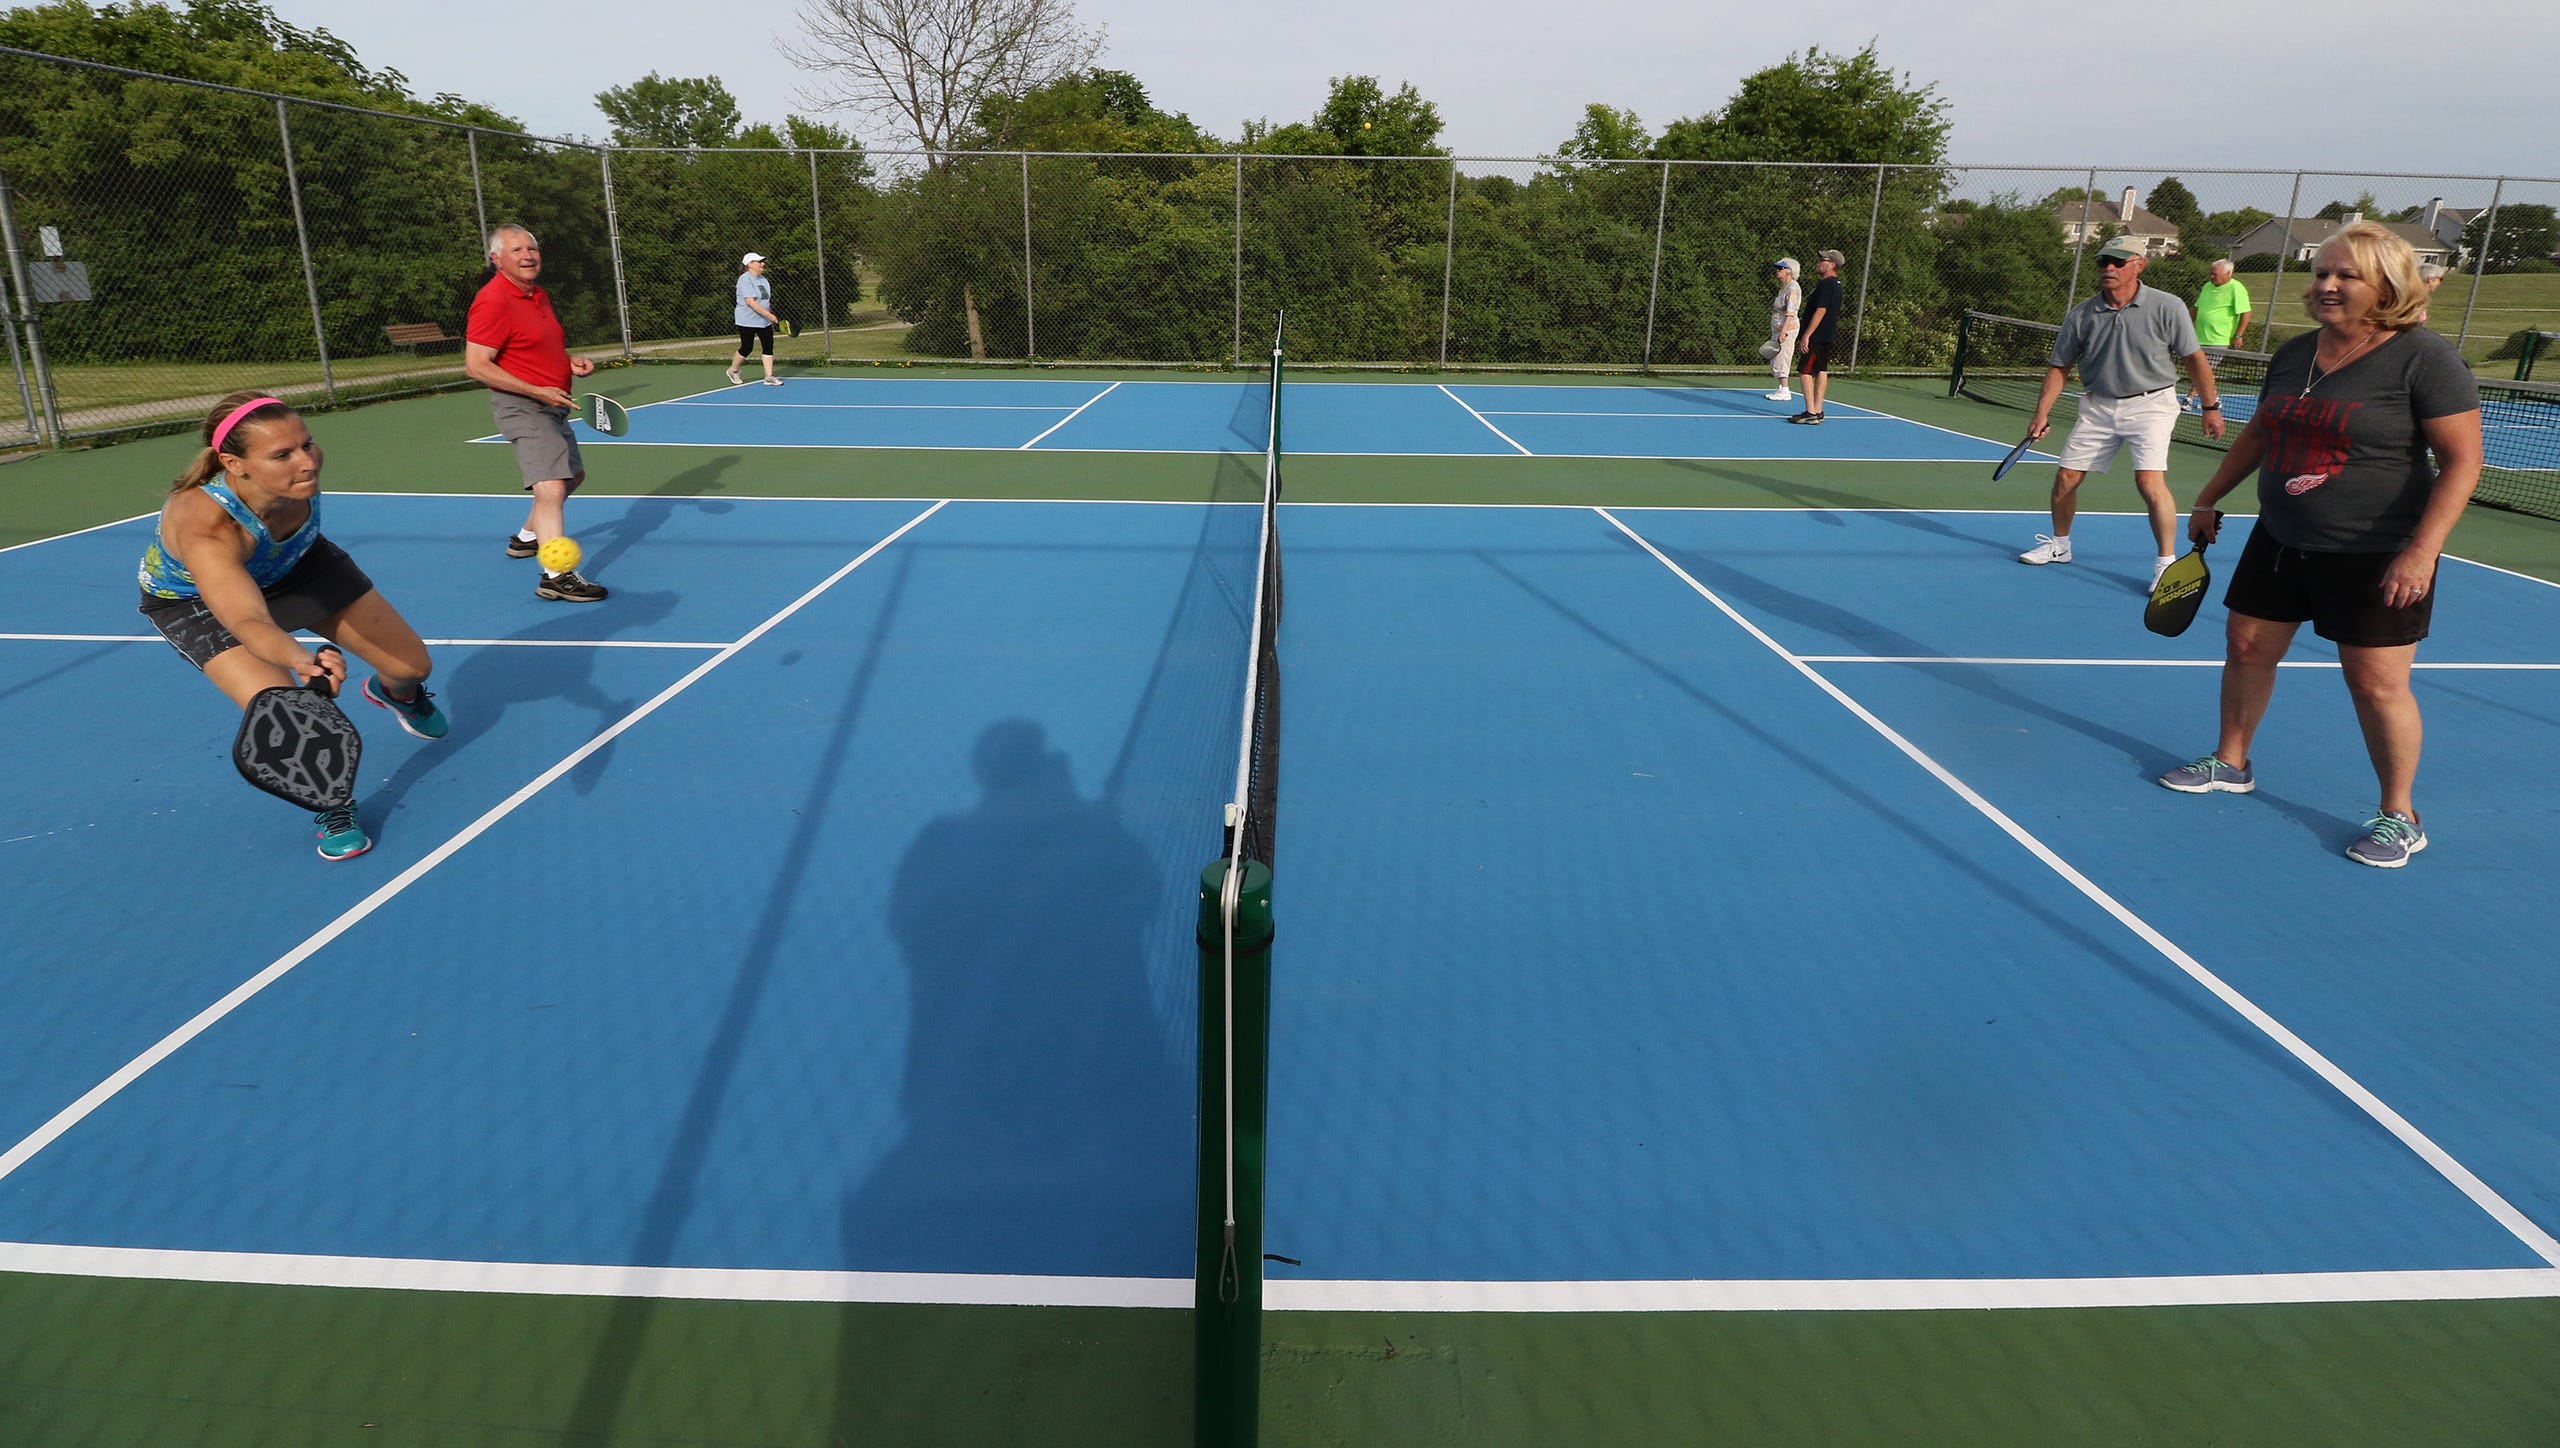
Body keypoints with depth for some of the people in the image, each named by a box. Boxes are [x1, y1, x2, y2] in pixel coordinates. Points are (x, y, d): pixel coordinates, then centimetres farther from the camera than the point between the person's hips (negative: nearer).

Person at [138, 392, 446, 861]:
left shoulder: (304, 465, -32)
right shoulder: (202, 526, -46)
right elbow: (248, 621, -58)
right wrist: (302, 660, -79)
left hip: (295, 563, 4)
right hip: (195, 597, -4)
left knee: (412, 666, 4)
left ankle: (395, 693, 45)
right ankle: (329, 805, 4)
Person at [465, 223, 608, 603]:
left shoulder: (539, 296, 11)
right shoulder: (493, 301, -17)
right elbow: (477, 366, -22)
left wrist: (571, 362, 6)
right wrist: (537, 391, -26)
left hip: (551, 403, 10)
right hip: (521, 407, -10)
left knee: (573, 475, 26)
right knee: (551, 488, -23)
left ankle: (527, 537, 44)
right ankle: (556, 576, -31)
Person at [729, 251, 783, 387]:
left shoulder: (762, 279, 11)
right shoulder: (745, 279, -16)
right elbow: (750, 302, -26)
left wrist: (772, 317, 19)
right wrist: (769, 315, -30)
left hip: (764, 322, 8)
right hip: (747, 322, -8)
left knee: (768, 346, -1)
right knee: (747, 349, 2)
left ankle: (769, 377, 2)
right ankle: (732, 371, 24)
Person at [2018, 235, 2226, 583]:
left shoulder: (2167, 307, -10)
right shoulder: (2081, 314, -4)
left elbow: (2193, 359, -2)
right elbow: (2059, 366, 5)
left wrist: (2210, 406, 2)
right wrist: (2042, 413, -2)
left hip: (2151, 403, -3)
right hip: (2098, 406, 4)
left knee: (2150, 480, -19)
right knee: (2066, 478, 4)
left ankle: (2166, 562, -7)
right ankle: (2058, 544, 29)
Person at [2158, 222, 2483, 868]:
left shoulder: (2424, 357, -14)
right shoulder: (2294, 353, 5)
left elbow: (2462, 461, -16)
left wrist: (2420, 551, -24)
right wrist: (2210, 498, 20)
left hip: (2376, 559, -6)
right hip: (2280, 541, 6)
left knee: (2377, 682, -3)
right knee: (2247, 646, 11)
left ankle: (2400, 816, 14)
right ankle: (2231, 763, 31)